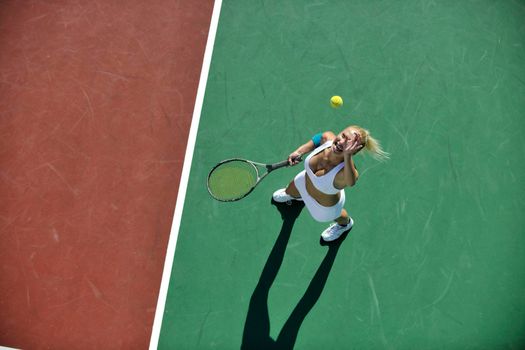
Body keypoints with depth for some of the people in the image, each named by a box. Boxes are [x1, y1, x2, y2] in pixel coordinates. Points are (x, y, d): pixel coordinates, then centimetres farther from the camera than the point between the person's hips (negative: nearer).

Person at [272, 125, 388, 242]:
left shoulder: (346, 171, -50)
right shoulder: (327, 138, -35)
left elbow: (351, 182, -75)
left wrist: (347, 156, -84)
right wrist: (299, 151, -12)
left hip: (325, 206, -5)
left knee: (336, 216, 35)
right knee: (289, 192, 40)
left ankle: (345, 223, 75)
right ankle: (293, 196, 81)